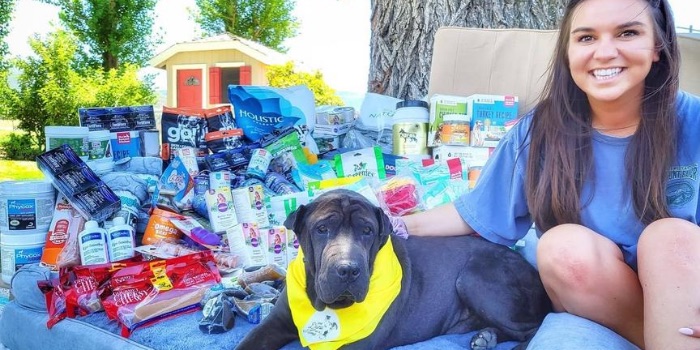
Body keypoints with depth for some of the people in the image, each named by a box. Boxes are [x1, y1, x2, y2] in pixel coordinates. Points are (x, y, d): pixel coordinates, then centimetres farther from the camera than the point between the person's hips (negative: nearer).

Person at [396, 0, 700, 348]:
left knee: (671, 236, -30)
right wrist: (398, 226, -8)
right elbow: (476, 212, 2)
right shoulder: (539, 131, -8)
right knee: (563, 243, -29)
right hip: (592, 303, 2)